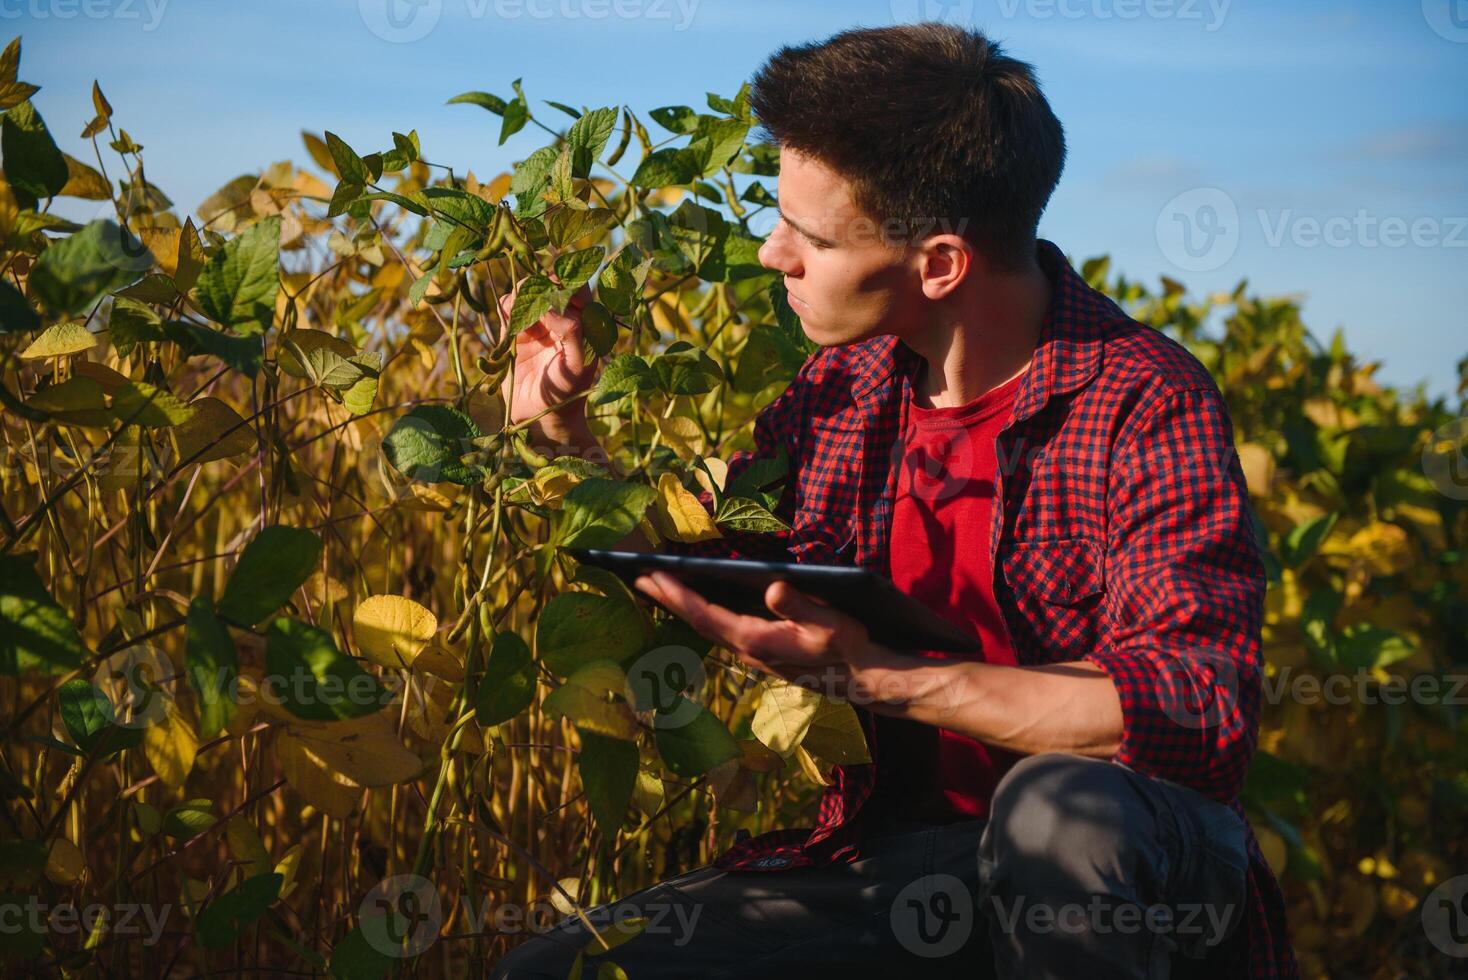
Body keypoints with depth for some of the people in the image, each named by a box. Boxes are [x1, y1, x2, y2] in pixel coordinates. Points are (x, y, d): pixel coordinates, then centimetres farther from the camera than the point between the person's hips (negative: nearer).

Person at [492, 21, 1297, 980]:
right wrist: (566, 434, 4)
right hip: (890, 845, 5)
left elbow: (1201, 709, -26)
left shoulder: (1143, 402, -16)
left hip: (1105, 852, -5)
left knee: (1062, 802, -40)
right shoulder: (843, 384, 3)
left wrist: (874, 677, -28)